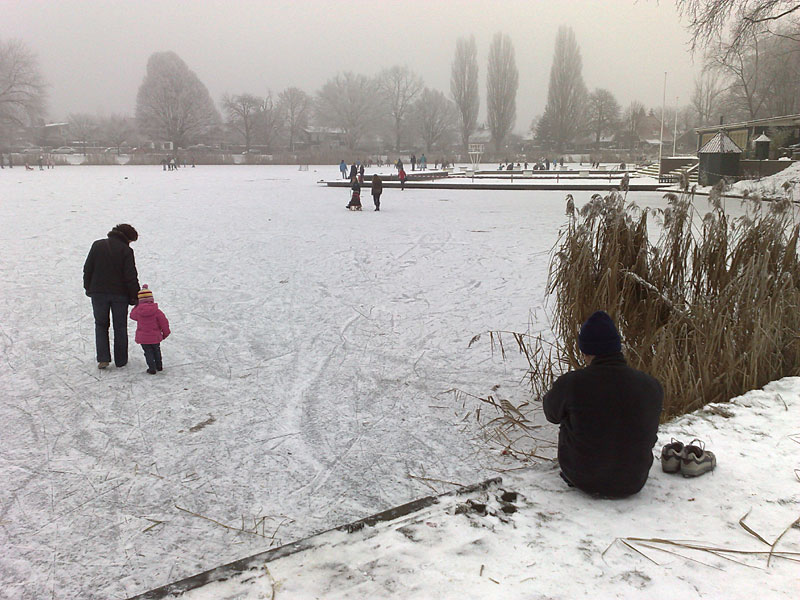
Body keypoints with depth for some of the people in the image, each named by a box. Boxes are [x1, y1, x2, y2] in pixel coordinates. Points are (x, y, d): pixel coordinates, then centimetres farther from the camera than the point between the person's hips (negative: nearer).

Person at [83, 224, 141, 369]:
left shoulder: (97, 245, 3)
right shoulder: (126, 250, -9)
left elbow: (87, 269, 6)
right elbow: (131, 277, -12)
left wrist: (88, 288, 15)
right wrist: (135, 297, -5)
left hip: (98, 293, 2)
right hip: (120, 294, -2)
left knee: (101, 325, 15)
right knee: (120, 327, 10)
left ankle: (103, 358, 4)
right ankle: (121, 360, 15)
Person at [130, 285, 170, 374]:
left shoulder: (137, 311, -10)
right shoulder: (156, 311, -14)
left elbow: (132, 315, 14)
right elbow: (164, 322, -8)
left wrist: (137, 306, 23)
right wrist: (165, 333, 7)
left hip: (143, 337, -1)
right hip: (155, 337, 1)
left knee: (148, 352, 9)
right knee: (156, 350, 20)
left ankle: (152, 368, 4)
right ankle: (159, 366, 31)